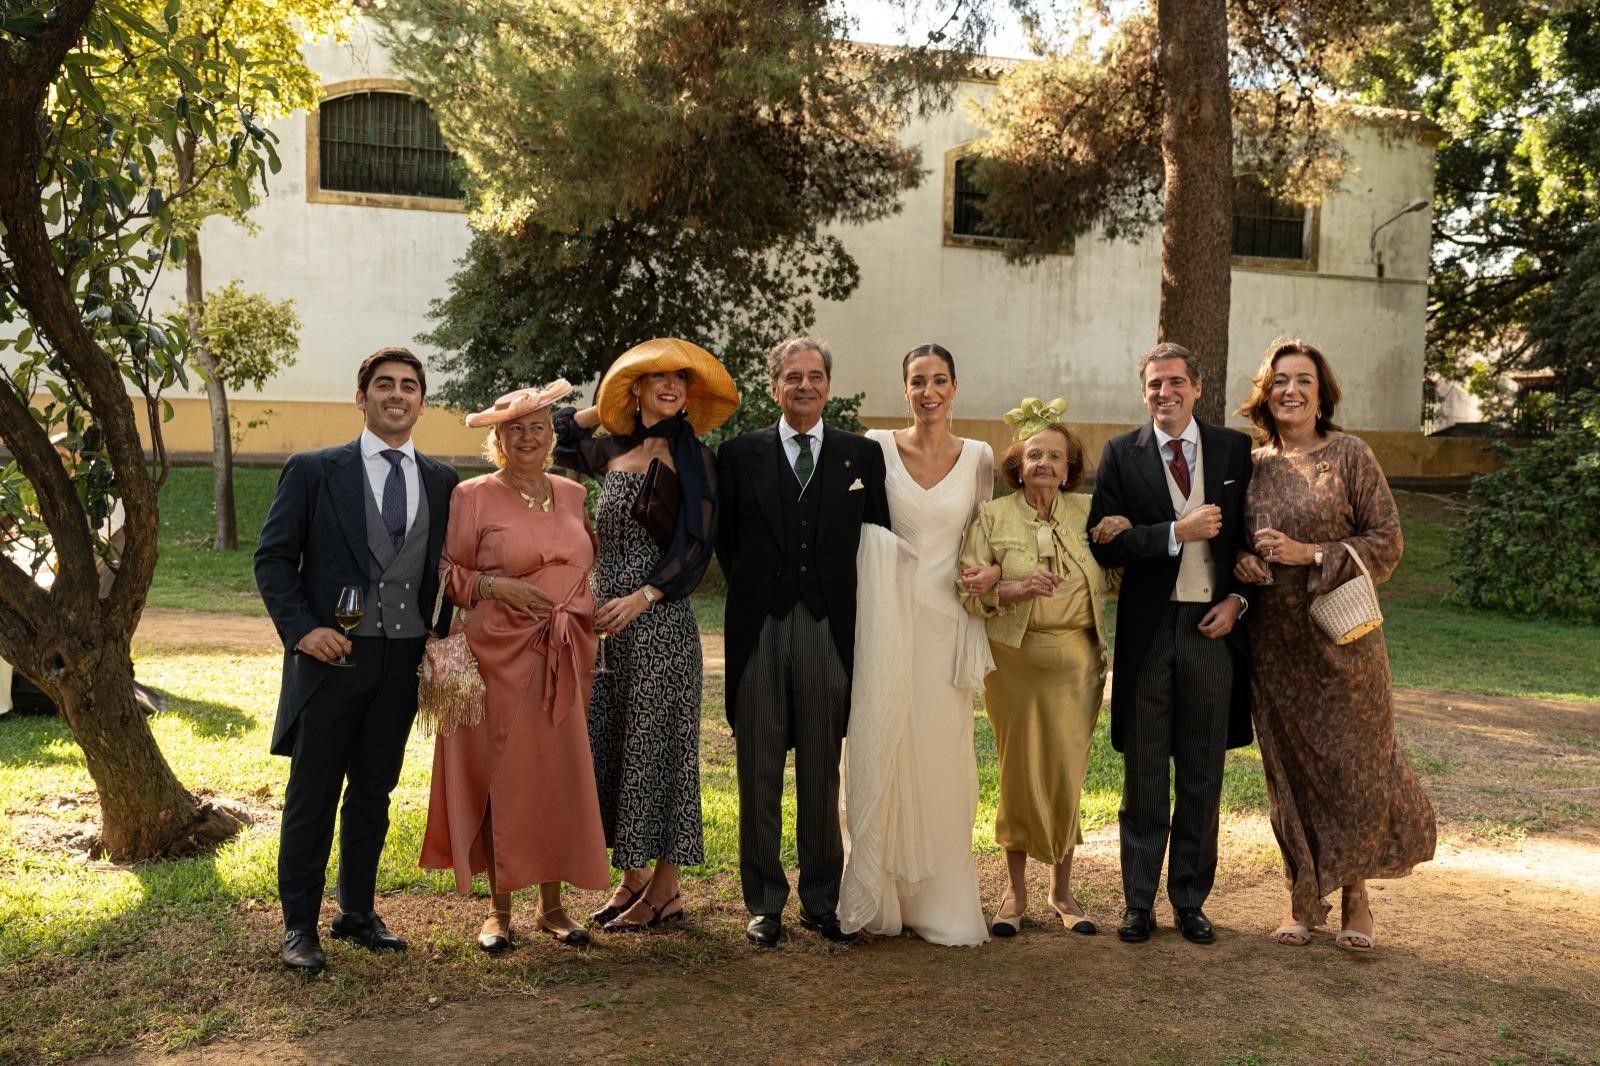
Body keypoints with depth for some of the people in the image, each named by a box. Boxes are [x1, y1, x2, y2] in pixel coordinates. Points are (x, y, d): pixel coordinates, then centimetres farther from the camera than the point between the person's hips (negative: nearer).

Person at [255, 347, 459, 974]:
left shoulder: (441, 482, 9)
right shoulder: (313, 471, -1)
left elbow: (446, 570, 14)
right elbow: (273, 558, -1)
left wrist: (441, 641, 3)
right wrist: (301, 629, -13)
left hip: (404, 659, 4)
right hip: (331, 655, -3)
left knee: (373, 792, 14)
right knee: (312, 795, 4)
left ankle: (357, 912, 27)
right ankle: (299, 926, 16)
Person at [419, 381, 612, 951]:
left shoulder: (572, 494, 11)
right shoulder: (473, 497, -2)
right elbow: (444, 572, -2)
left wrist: (596, 614, 10)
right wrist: (492, 587, -17)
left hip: (566, 658, 4)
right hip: (501, 655, -4)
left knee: (561, 777, 7)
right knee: (501, 777, 3)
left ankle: (551, 904, 20)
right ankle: (499, 908, 17)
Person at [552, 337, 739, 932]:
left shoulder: (691, 458, -4)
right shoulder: (611, 452, 11)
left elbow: (697, 545, -11)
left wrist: (641, 598, -19)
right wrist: (601, 409, 17)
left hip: (659, 619, -6)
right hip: (605, 615, 6)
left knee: (655, 743, -1)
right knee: (609, 743, 9)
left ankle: (664, 891, 9)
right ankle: (632, 877, 22)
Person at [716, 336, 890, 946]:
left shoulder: (862, 455, 7)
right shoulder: (739, 454, 7)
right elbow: (726, 541, 9)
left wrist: (848, 605, 1)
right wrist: (755, 593, 4)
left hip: (829, 628, 0)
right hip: (760, 628, 0)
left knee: (822, 774, 7)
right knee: (758, 772, 6)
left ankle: (822, 902, 19)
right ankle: (764, 903, 17)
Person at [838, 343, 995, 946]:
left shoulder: (978, 458, 5)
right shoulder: (876, 448, 0)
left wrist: (990, 571, -6)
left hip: (946, 623, 1)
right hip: (887, 620, -1)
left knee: (942, 756, 5)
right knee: (879, 750, 2)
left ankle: (938, 901, 18)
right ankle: (876, 896, 16)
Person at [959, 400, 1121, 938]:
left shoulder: (1088, 512, 6)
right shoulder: (992, 517, 1)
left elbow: (1113, 585, 11)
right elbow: (967, 590, -7)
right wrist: (1016, 589, -21)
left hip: (1076, 659, 2)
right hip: (1014, 658, -1)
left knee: (1066, 776, 5)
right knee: (1019, 773, 5)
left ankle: (1062, 891, 22)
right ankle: (1016, 892, 20)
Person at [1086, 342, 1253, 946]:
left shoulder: (1235, 450, 5)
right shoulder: (1121, 455, 1)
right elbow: (1104, 543, -7)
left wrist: (1239, 598, -6)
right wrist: (1177, 532, -17)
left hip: (1213, 628, 1)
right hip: (1147, 631, -1)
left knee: (1202, 776, 10)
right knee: (1143, 777, 8)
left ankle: (1191, 899, 23)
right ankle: (1138, 902, 19)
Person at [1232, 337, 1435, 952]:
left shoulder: (1350, 455, -3)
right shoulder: (1252, 466, 6)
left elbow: (1387, 541, -6)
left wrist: (1310, 554, -16)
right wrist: (1245, 562, -8)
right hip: (1274, 641, 3)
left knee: (1351, 762, 2)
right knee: (1289, 766, 8)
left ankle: (1355, 898, 19)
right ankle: (1303, 897, 20)